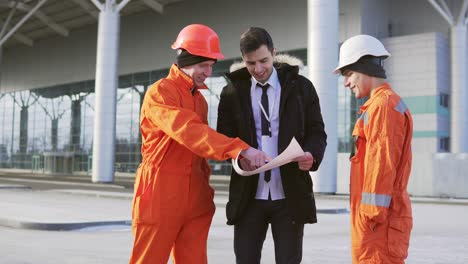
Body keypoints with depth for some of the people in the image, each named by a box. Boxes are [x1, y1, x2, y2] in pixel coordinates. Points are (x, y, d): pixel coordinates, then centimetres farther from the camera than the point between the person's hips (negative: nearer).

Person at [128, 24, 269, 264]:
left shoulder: (200, 99, 15)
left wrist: (204, 185, 8)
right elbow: (189, 132, -26)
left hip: (195, 197, 7)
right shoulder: (159, 92, -11)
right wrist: (240, 148, -34)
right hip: (161, 194, -7)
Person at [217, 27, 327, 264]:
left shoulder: (300, 87, 3)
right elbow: (224, 138, 5)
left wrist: (312, 155, -20)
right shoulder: (233, 92, 5)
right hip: (249, 195, 1)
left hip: (289, 196, -1)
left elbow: (317, 131, 3)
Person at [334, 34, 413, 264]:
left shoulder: (383, 105, -13)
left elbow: (383, 163, -20)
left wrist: (372, 212, -19)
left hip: (379, 218, -10)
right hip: (379, 214, 10)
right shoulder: (380, 105, 18)